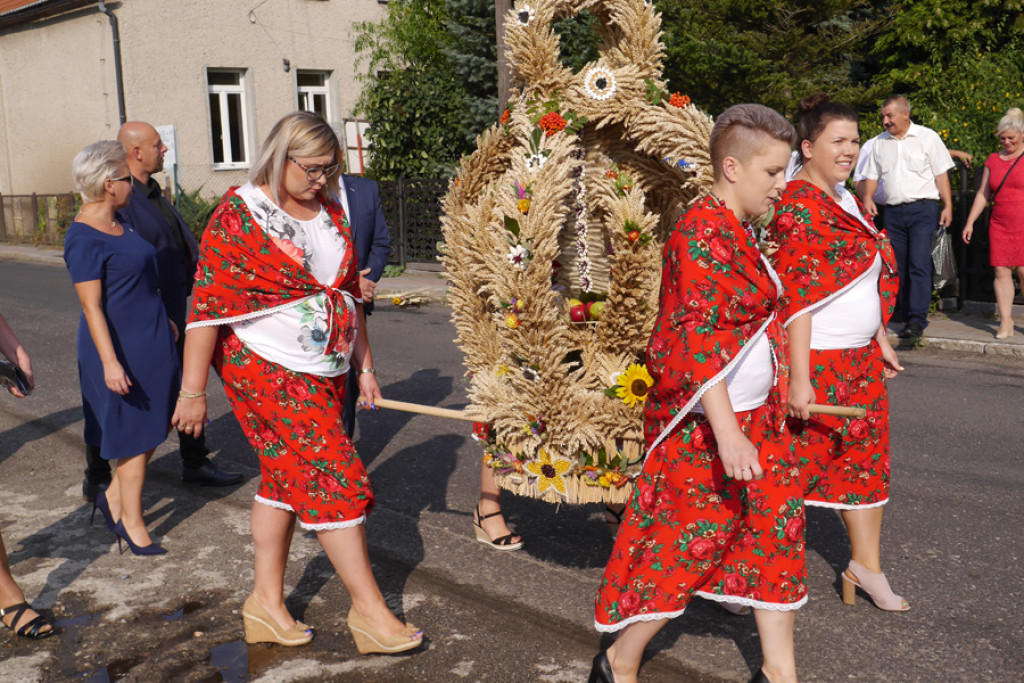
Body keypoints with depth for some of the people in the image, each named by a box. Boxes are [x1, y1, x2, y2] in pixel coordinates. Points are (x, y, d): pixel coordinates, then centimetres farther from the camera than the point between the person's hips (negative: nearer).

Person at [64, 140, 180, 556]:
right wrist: (109, 362, -24)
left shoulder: (119, 224, 10)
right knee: (134, 437, 1)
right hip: (120, 348, -9)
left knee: (156, 427, 13)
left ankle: (114, 497, 28)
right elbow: (91, 306, -20)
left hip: (151, 340, 9)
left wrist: (163, 320, 26)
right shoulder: (83, 238, -17)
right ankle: (131, 522, 16)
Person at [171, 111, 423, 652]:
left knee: (286, 477, 13)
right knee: (335, 477, -8)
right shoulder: (239, 214, -11)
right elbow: (208, 305, -13)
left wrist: (364, 365, 17)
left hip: (325, 371, 7)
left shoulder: (330, 212, 10)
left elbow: (349, 293, 17)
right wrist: (193, 390, -14)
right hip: (267, 369, -7)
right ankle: (369, 609, 3)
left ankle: (267, 600, 25)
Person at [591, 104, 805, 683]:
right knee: (688, 539, 1)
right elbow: (699, 340, -26)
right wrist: (727, 434, -30)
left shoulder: (741, 232, 13)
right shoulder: (703, 234, -19)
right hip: (702, 426, -10)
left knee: (777, 526, 11)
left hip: (754, 415, 10)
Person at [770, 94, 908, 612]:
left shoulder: (845, 199, 12)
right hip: (814, 359, -9)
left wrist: (880, 338, 20)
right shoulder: (797, 207, -17)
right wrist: (799, 376, -25)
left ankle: (867, 566, 28)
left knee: (865, 457, 15)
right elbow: (795, 297, -23)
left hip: (858, 357, 9)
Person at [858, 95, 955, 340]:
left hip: (922, 209, -4)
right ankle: (901, 313, 19)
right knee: (897, 266, 7)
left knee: (919, 264, -13)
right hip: (892, 211, 4)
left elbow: (941, 174, 2)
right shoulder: (880, 143, 14)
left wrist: (948, 206, -4)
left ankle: (917, 320, -17)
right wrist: (867, 197, -2)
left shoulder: (928, 137, 4)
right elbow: (872, 176, 17)